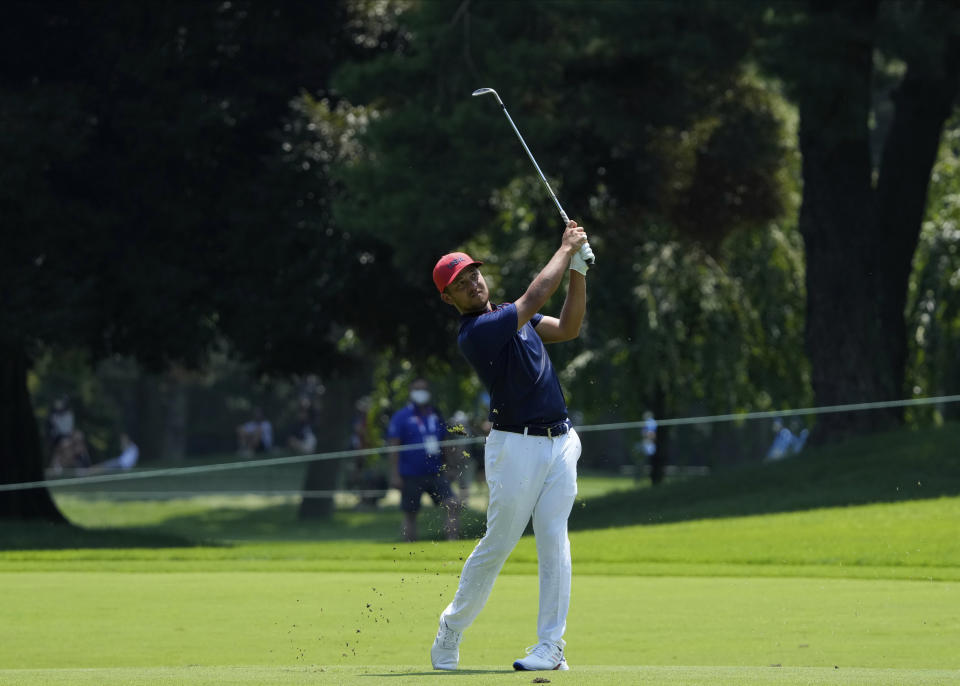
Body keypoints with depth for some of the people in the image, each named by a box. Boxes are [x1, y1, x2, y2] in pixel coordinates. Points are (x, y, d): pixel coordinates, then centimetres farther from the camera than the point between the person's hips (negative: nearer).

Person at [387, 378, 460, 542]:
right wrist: (394, 474, -12)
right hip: (411, 476, -4)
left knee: (453, 504, -11)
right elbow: (393, 447, -6)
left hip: (436, 473, 4)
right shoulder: (401, 416, -3)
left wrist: (449, 467, 16)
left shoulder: (435, 415, 12)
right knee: (410, 515, 4)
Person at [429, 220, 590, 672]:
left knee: (553, 539, -2)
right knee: (498, 543, -2)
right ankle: (452, 628, 17)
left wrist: (578, 269, 4)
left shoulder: (510, 316, 15)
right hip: (516, 445, -7)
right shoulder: (474, 333, -14)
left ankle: (551, 647, -4)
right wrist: (566, 250, -7)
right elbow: (534, 298, -18)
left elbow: (567, 328, 14)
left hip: (560, 442, 7)